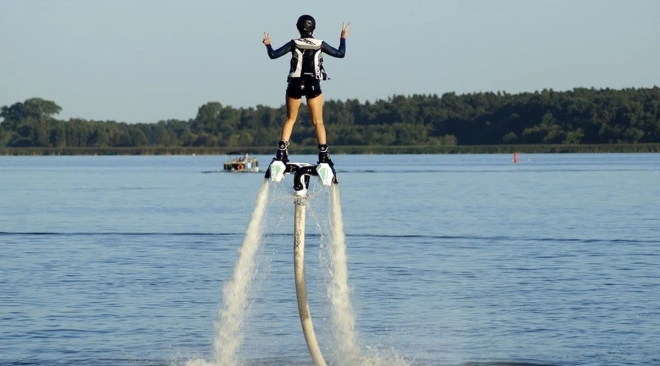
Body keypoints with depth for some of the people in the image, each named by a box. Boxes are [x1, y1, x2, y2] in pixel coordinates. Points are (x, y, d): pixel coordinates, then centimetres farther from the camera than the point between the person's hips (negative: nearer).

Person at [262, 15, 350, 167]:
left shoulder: (294, 44, -6)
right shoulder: (320, 45, -3)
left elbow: (273, 55, -6)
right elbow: (340, 53, 5)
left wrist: (268, 44, 13)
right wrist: (343, 38, 19)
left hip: (295, 85, 0)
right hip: (313, 85, 0)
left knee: (290, 119, 13)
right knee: (318, 121, 5)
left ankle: (282, 152, 2)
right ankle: (323, 155, -4)